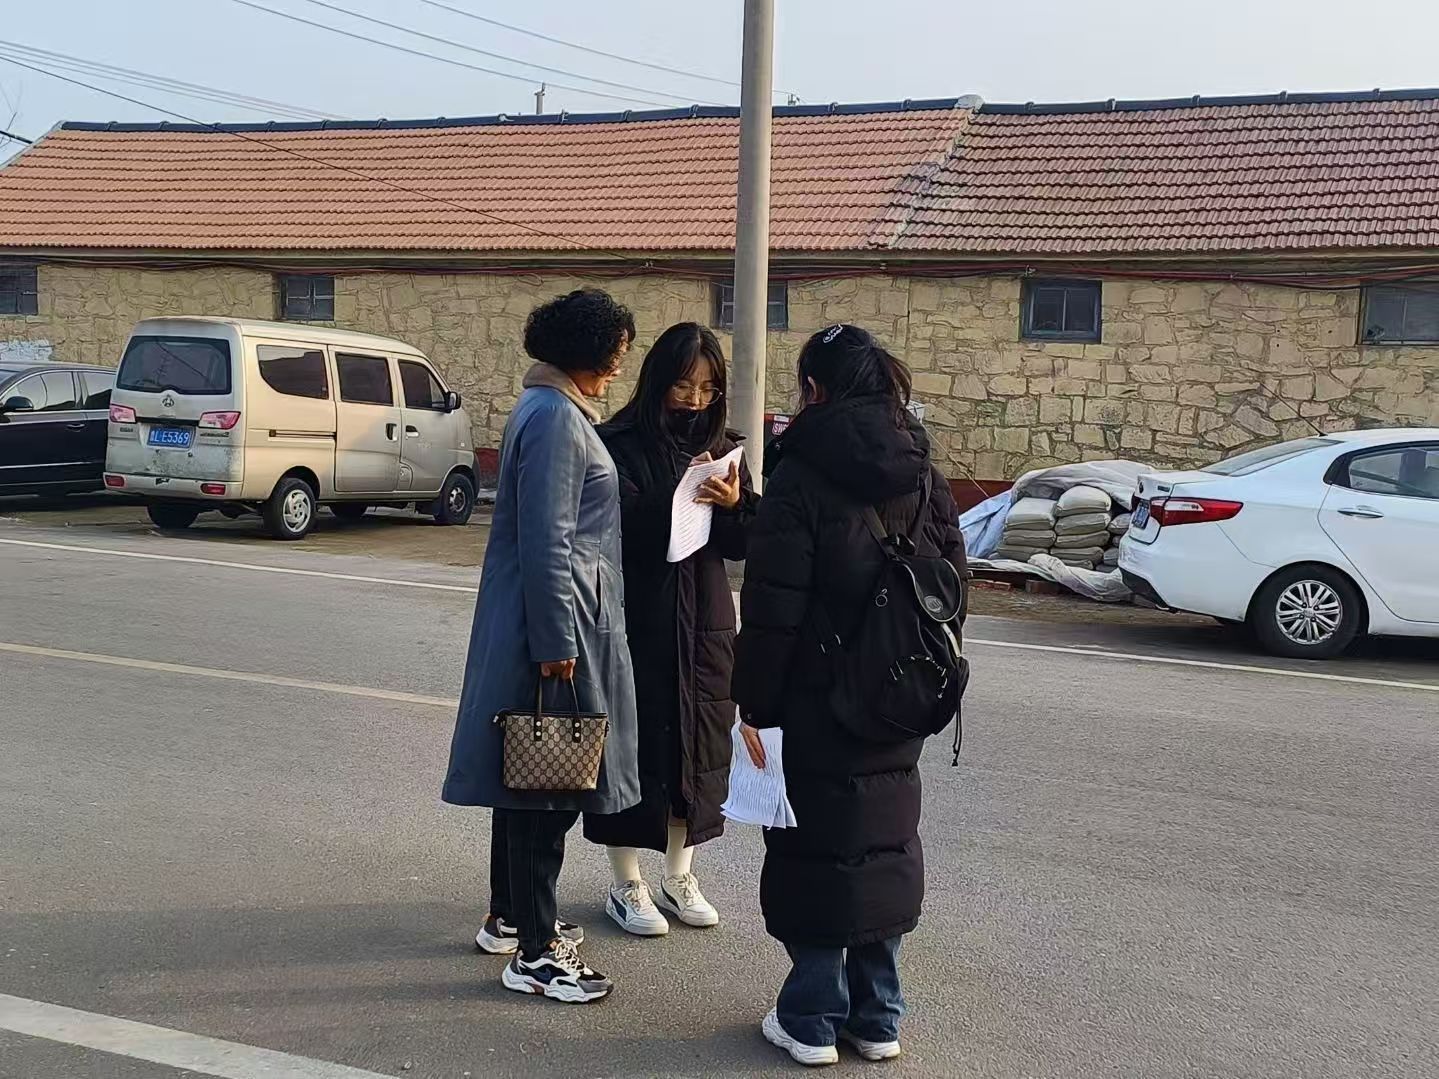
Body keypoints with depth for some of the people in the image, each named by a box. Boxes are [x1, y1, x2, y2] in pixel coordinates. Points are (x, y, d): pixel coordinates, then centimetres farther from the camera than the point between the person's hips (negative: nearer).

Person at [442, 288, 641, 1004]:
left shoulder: (553, 410, 15)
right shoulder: (556, 418, -17)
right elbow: (547, 541, -22)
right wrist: (556, 644, -21)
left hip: (540, 623, 11)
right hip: (556, 624, -11)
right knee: (551, 783, -3)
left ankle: (509, 917, 32)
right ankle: (534, 953, 6)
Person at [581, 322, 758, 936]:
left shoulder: (722, 449, 9)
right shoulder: (622, 445, -7)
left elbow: (743, 546, 5)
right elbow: (621, 528, -15)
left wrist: (734, 504, -16)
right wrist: (677, 497, -29)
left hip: (705, 621, 5)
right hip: (637, 620, -5)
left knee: (700, 745, 10)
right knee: (636, 743, 1)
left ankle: (679, 877, 26)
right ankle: (627, 885, 16)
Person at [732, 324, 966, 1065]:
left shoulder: (800, 477, -14)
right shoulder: (924, 480, 5)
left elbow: (771, 609, -16)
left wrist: (754, 705, -11)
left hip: (817, 707, -5)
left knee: (815, 847, 6)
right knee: (887, 843, 15)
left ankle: (812, 1018, 15)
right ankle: (877, 1017, 24)